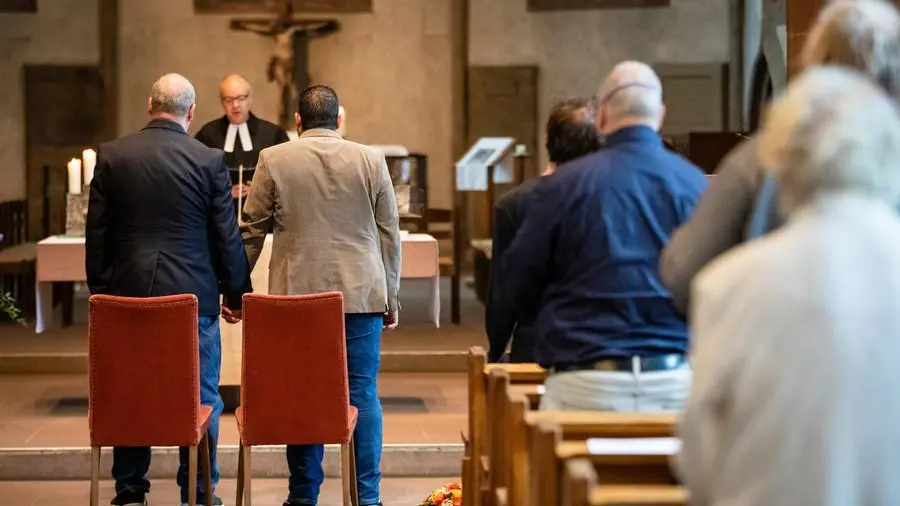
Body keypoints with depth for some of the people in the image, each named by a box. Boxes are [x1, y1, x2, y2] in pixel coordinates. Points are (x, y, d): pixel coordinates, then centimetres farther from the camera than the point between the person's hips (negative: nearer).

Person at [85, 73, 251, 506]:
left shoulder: (111, 156, 1)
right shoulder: (210, 161, -6)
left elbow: (96, 232, 4)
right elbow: (227, 237, -2)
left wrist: (100, 290, 14)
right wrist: (238, 294, 9)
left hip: (128, 292, 3)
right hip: (192, 294, -2)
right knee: (200, 398, 5)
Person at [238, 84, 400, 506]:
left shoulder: (273, 160, 1)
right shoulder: (371, 160, 3)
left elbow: (251, 231, 5)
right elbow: (389, 234, 6)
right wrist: (392, 298, 13)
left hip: (297, 296, 0)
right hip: (361, 294, 0)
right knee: (363, 393, 4)